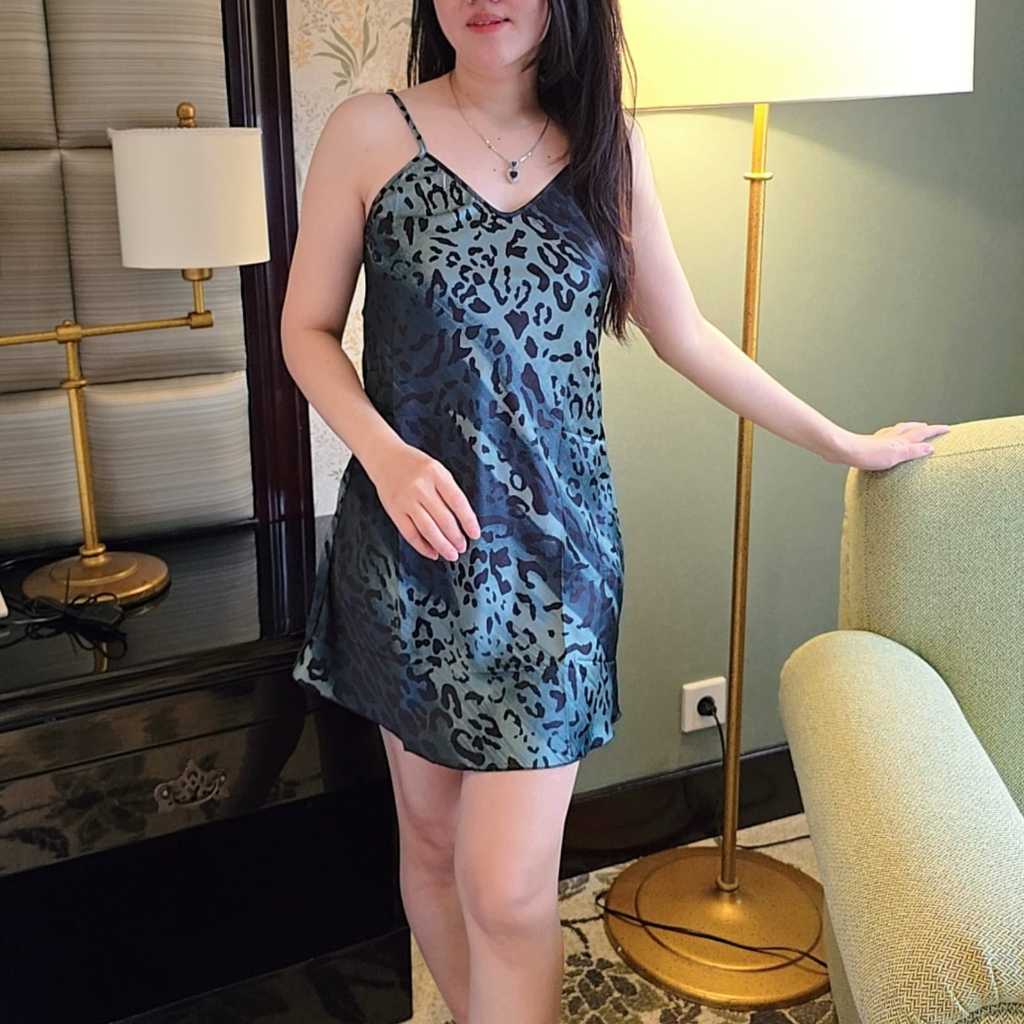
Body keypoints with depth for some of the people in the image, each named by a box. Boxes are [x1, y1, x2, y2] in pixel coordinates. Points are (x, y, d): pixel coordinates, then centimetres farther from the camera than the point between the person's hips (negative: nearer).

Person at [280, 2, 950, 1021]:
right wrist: (385, 452, -16)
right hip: (411, 543, 0)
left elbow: (685, 336, 11)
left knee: (508, 889, -4)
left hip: (550, 553, 0)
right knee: (431, 837, 14)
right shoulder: (369, 132, -2)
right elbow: (307, 330, 2)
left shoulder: (606, 145, 4)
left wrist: (848, 443, 16)